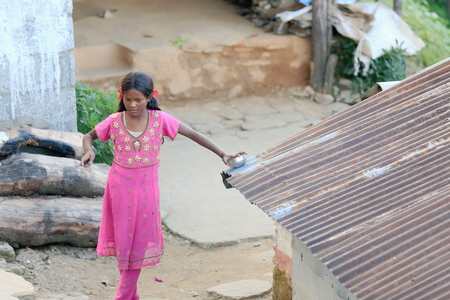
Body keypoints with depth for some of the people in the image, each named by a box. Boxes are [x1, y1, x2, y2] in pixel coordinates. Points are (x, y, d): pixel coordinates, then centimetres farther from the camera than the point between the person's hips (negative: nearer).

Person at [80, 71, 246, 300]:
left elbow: (192, 134, -7)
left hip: (146, 189, 0)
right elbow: (89, 136, 5)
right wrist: (89, 150, -19)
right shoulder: (114, 121, -9)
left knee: (139, 242, 4)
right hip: (120, 187, 1)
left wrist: (222, 154, -12)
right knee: (123, 240, 10)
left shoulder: (160, 120, -10)